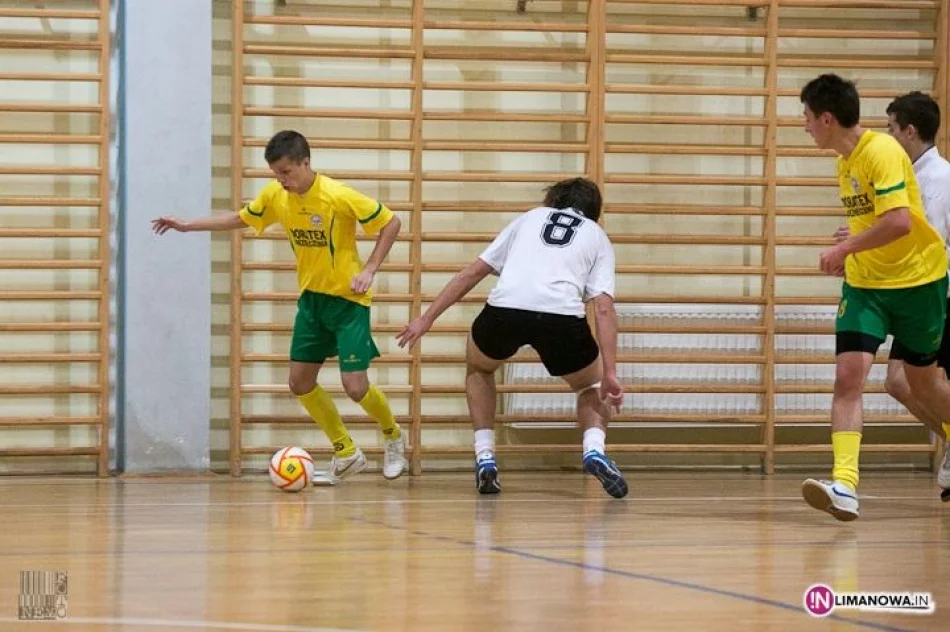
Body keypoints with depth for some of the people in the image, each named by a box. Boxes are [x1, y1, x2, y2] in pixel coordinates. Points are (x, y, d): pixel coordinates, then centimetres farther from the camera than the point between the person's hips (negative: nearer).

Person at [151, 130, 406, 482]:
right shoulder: (275, 196, -3)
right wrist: (187, 226, 12)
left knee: (355, 387, -12)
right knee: (300, 382, 3)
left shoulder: (339, 196, -21)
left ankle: (393, 437, 18)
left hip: (348, 299, -6)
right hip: (311, 297, 6)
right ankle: (346, 454, 19)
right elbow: (241, 220, 15)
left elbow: (390, 223, -14)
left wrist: (369, 270, -19)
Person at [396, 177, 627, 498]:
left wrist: (427, 318, 27)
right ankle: (594, 449, -1)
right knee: (592, 386, 27)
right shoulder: (597, 237, 26)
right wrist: (609, 373, 5)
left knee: (478, 369, 34)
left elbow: (473, 271, 24)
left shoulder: (531, 217, 30)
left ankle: (485, 458, 21)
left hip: (505, 307, 1)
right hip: (563, 315, -1)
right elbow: (603, 307, 9)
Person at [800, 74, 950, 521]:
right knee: (848, 375, -14)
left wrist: (846, 249, -25)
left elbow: (899, 221, -30)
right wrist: (852, 252, 6)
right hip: (864, 283, 6)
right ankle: (844, 484, -23)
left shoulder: (881, 152, -20)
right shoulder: (845, 161, 7)